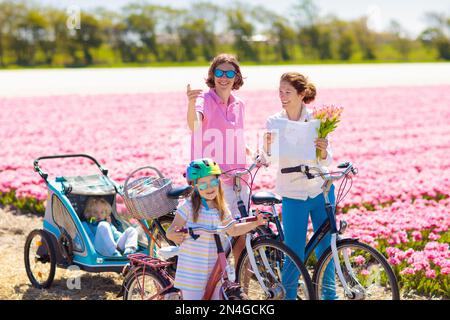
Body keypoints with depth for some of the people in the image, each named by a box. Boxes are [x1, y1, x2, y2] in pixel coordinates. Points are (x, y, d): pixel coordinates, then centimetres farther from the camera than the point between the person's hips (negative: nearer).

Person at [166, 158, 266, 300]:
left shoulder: (222, 209, 4)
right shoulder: (188, 207, -13)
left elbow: (232, 230, 20)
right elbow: (171, 230, -17)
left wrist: (255, 224, 12)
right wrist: (174, 235, -40)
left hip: (213, 272, 5)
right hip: (191, 272, -5)